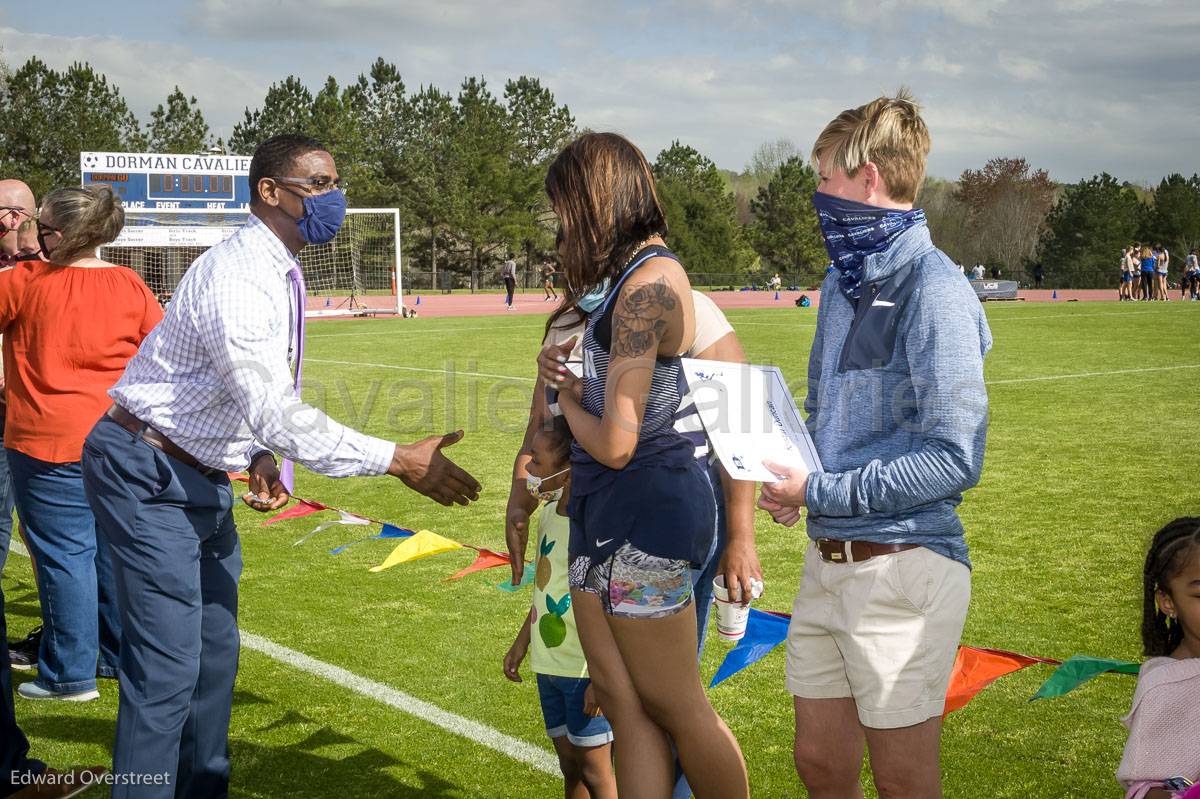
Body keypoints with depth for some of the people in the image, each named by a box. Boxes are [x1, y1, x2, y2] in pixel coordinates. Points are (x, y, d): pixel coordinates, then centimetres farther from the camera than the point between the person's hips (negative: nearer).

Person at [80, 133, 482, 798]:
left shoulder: (281, 273, 7)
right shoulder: (236, 278, -25)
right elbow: (278, 415, -31)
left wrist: (264, 458, -1)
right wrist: (398, 461, -30)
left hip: (201, 476, 10)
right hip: (149, 478, -10)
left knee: (215, 656, 16)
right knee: (167, 667, -10)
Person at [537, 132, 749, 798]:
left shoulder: (646, 286, -18)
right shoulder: (639, 274, 12)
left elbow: (614, 443, -23)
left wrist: (568, 398, -3)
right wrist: (562, 368, 2)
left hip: (644, 510, -9)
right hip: (607, 510, 9)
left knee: (675, 706, 6)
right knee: (624, 702, 11)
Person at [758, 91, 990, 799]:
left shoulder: (932, 287, -15)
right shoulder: (843, 285, 12)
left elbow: (954, 459, -20)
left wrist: (822, 492, -17)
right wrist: (791, 475, 3)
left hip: (903, 566, -8)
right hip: (827, 561, 8)